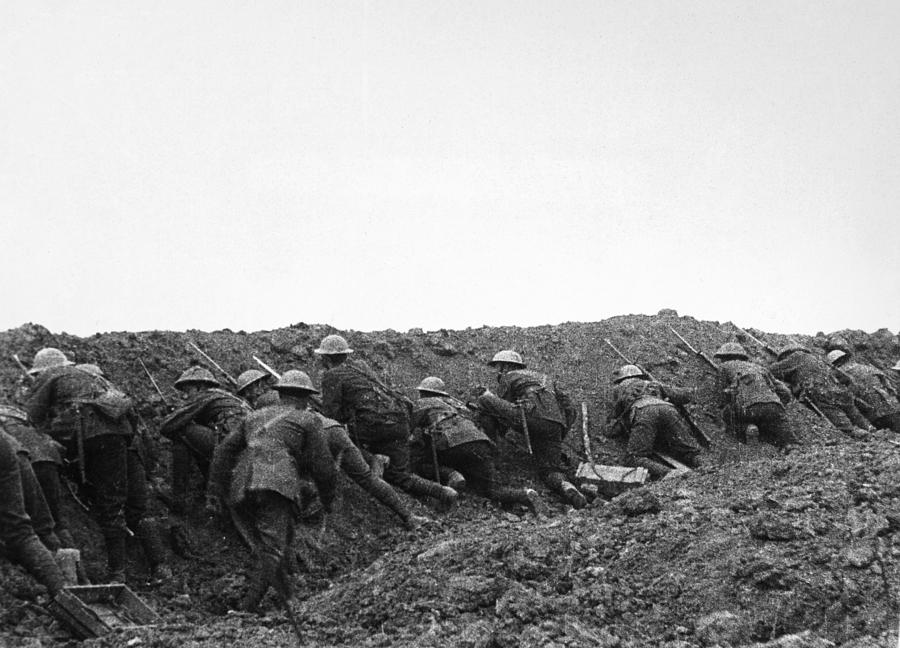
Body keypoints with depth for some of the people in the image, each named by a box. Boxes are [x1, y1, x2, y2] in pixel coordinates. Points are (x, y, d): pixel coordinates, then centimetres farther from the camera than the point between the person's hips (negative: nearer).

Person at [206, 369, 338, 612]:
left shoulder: (255, 417, 32)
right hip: (277, 486, -5)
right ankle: (247, 610, -28)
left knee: (268, 552, 15)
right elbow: (323, 466, 10)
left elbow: (225, 449, 20)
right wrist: (328, 499, 25)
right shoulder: (308, 420, 18)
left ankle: (290, 604, 13)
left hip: (240, 491, 5)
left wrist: (214, 491, 15)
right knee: (272, 554, -11)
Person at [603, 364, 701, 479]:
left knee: (634, 457, -10)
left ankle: (666, 474, -36)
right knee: (689, 453, 0)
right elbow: (685, 395, 42)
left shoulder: (619, 388, 37)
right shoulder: (654, 384, 44)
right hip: (667, 409, 3)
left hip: (643, 412, -3)